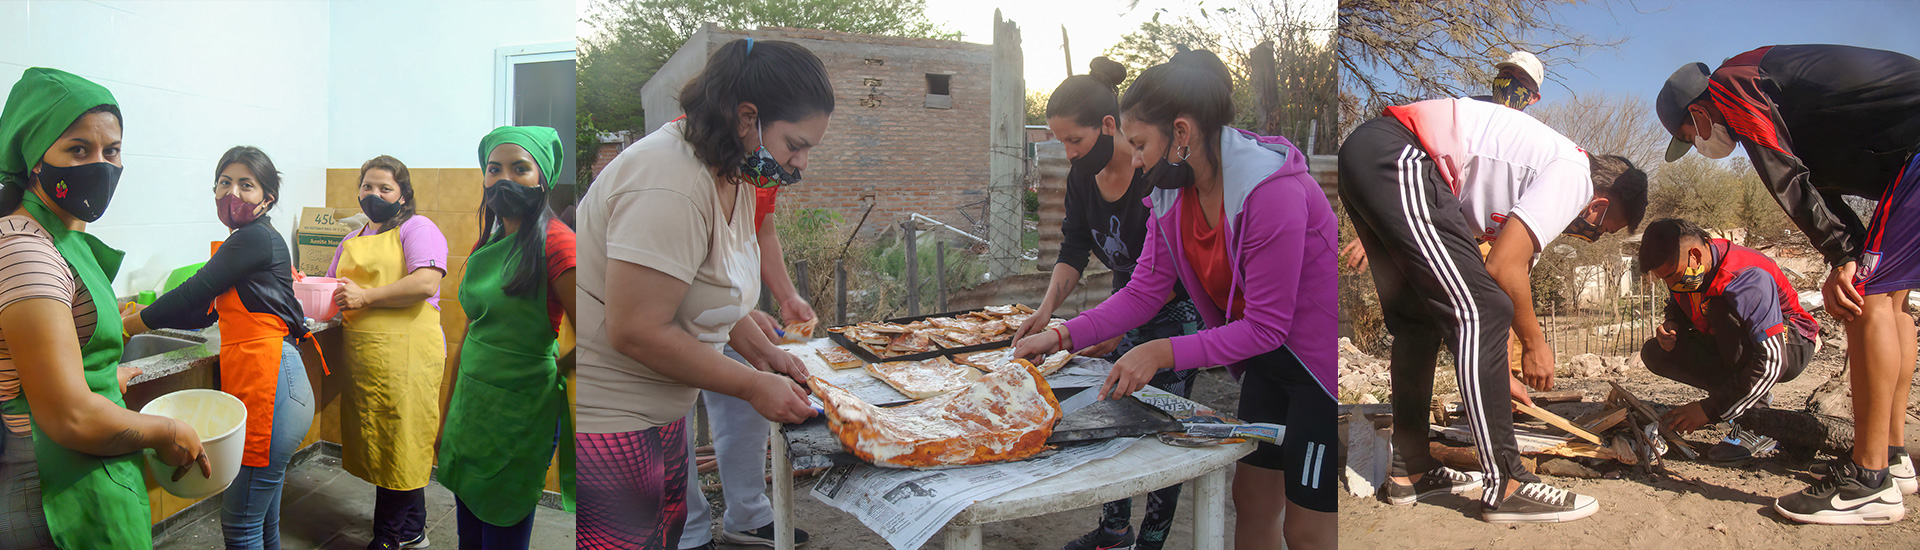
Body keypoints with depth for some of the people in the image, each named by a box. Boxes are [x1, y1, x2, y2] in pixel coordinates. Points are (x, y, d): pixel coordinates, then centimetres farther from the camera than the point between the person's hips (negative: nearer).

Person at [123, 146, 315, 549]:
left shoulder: (255, 239, -9)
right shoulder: (252, 240, 20)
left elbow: (192, 294, -7)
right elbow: (206, 312, 26)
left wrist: (130, 323, 5)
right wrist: (148, 315, 25)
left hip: (268, 382, -10)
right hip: (258, 383, 10)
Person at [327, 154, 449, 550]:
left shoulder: (417, 228, -2)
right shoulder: (351, 241, 22)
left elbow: (425, 283, -18)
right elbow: (333, 291, 27)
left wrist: (365, 297, -17)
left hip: (406, 353, -8)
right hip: (363, 354, 8)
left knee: (398, 445, -3)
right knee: (376, 443, 12)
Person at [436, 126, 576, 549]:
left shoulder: (556, 242, -14)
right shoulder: (484, 248, 9)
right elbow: (469, 335, 15)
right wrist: (448, 418, 18)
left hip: (521, 411, -7)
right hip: (471, 403, 7)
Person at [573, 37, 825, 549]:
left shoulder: (733, 173, 7)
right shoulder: (669, 188, -26)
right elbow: (635, 331, -27)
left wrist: (759, 349, 6)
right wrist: (753, 385, -18)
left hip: (656, 411, 10)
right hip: (602, 421, -10)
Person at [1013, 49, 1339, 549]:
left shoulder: (1273, 192, -28)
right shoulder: (1174, 192, -3)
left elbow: (1266, 326, -25)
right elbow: (1145, 292, -2)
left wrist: (1163, 353, -29)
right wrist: (1063, 336, -12)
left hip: (1321, 362, -8)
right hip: (1267, 361, 8)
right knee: (1252, 498, 15)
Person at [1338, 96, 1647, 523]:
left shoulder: (1538, 165, 27)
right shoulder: (1574, 175, 0)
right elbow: (1504, 269, -8)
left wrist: (1493, 374, 30)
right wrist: (1534, 343, 8)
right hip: (1398, 161, -11)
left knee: (1418, 320, 17)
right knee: (1480, 313, -8)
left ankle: (1410, 472, 23)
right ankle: (1505, 487, -4)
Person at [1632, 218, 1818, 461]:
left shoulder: (1747, 279, -33)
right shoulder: (1679, 269, -11)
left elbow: (1771, 362, -36)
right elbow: (1677, 310, 11)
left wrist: (1711, 409, -35)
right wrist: (1670, 327, -16)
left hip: (1789, 346, -7)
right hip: (1732, 348, 8)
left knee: (1721, 308, -36)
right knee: (1654, 353, -9)